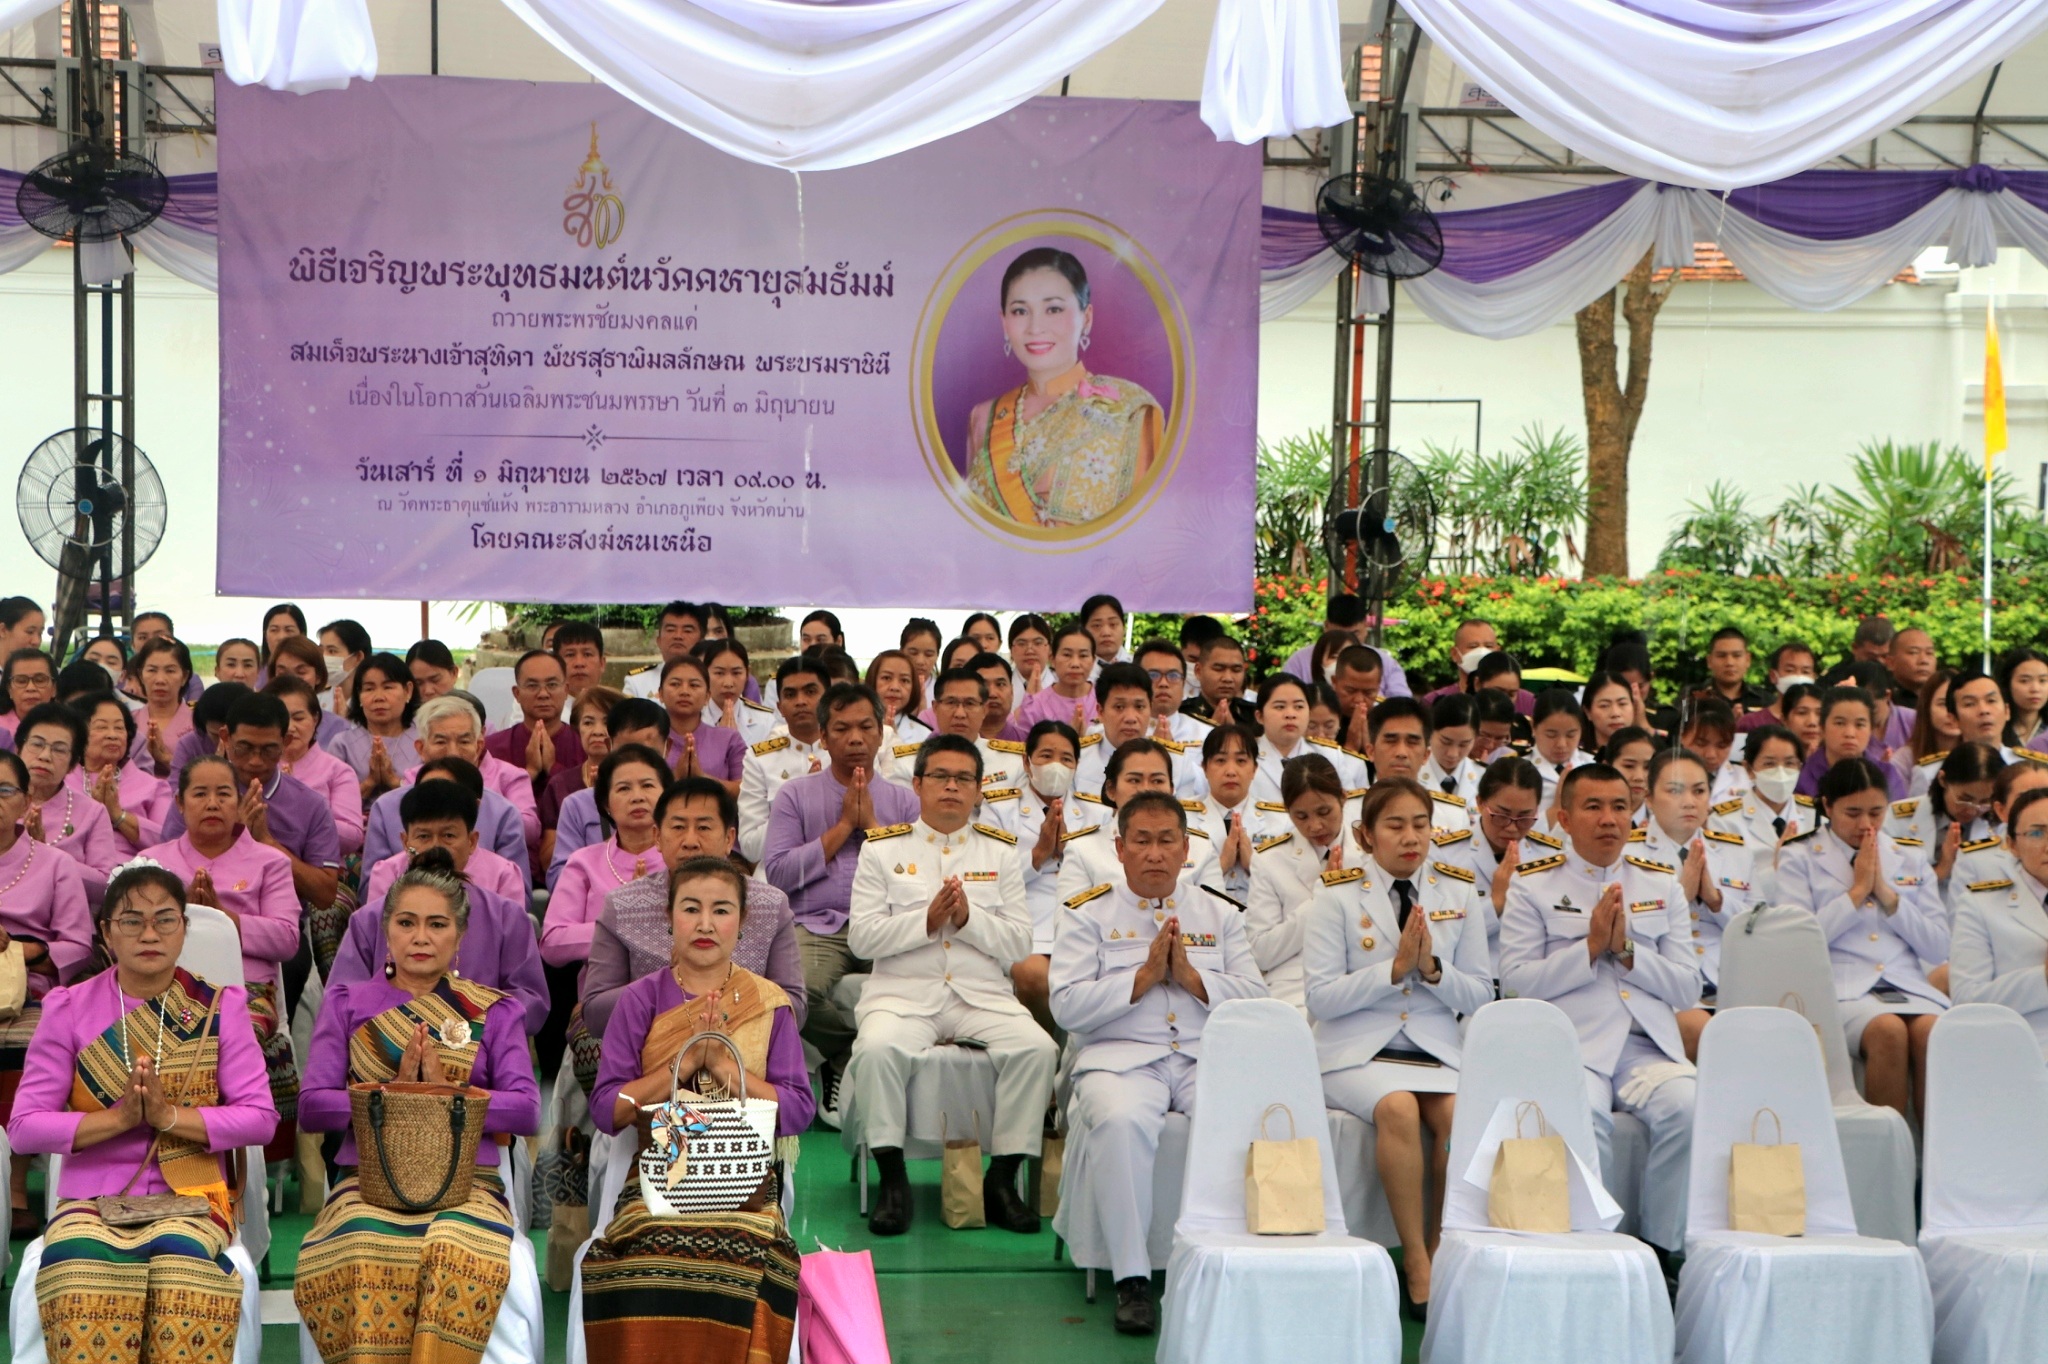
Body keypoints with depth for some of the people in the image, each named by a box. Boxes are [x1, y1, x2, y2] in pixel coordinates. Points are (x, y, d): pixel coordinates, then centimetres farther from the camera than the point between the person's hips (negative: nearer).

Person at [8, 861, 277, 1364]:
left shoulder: (219, 1007, 6)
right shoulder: (69, 1009, 6)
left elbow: (259, 1117, -2)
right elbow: (24, 1128, -1)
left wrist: (169, 1116, -16)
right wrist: (118, 1119, -15)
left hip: (192, 1196, 0)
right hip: (91, 1198, 0)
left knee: (181, 1260, -34)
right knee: (83, 1282, -32)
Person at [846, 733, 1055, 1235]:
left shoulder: (1001, 851, 14)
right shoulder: (882, 848, 9)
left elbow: (1019, 941, 6)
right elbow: (860, 938, 1)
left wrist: (968, 918, -11)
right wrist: (926, 921, -12)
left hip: (983, 996, 2)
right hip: (903, 995, -1)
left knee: (1037, 1048, -26)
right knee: (878, 1049, -33)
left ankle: (1002, 1181, -13)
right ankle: (892, 1180, -17)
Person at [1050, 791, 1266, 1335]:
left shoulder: (1220, 915, 19)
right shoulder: (1087, 913, 10)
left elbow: (1257, 1000, 8)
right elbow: (1067, 1007, -2)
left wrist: (1190, 975, -6)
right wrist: (1145, 975, -7)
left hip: (1208, 1059, 2)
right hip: (1121, 1059, -2)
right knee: (1121, 1120, -37)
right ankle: (1132, 1279, -25)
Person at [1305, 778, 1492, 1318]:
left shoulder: (1456, 892, 9)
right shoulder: (1335, 895, 0)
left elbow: (1479, 995, 9)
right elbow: (1320, 997, -7)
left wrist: (1432, 968, -11)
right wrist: (1395, 968, -15)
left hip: (1437, 1049, 3)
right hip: (1357, 1051, -3)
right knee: (1398, 1108, -34)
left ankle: (1445, 1249, -10)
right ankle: (1415, 1259, -20)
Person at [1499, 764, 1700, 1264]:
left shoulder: (1661, 883, 18)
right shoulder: (1532, 883, 9)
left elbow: (1688, 988, 11)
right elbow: (1514, 982, -1)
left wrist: (1626, 949, -4)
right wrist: (1591, 947, -8)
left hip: (1649, 1045, 3)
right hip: (1570, 1045, -3)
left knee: (1688, 1107, -28)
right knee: (1584, 1116, -34)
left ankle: (1663, 1250, -12)